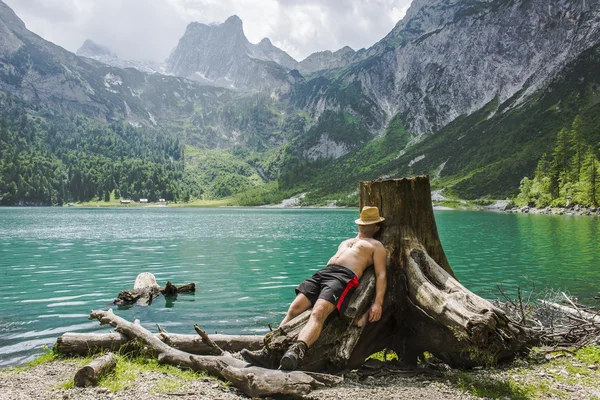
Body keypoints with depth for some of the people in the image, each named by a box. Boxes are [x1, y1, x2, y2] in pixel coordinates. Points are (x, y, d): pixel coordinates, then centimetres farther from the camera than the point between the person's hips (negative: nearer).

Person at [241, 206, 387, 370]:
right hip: (323, 272, 7)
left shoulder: (376, 245, 20)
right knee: (294, 309, -15)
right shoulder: (345, 242, 41)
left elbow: (381, 275, 7)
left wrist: (378, 303, -9)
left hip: (345, 277, -7)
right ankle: (269, 352, -23)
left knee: (318, 313, -33)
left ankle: (297, 353, -53)